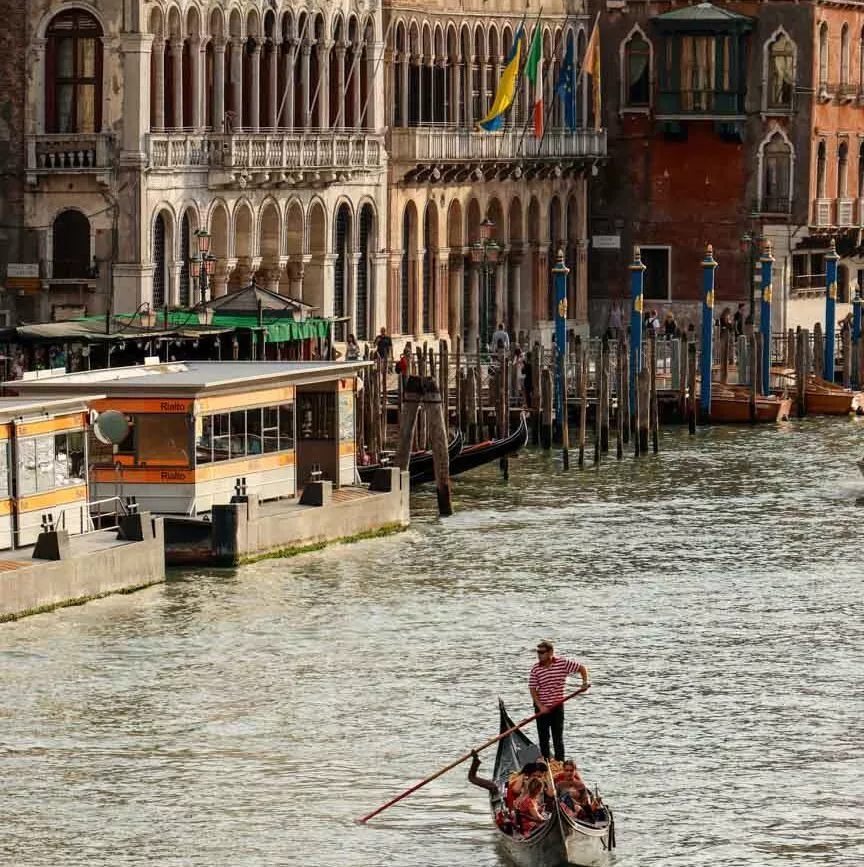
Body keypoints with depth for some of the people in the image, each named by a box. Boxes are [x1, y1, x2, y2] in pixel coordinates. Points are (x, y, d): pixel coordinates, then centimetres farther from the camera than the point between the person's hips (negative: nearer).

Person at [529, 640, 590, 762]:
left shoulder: (563, 663, -7)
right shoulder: (535, 668, -6)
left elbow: (581, 668, 4)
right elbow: (532, 689, -5)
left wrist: (585, 681, -13)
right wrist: (540, 706, -14)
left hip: (557, 706, -1)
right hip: (541, 707, 1)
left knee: (558, 738, 0)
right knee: (543, 738, 5)